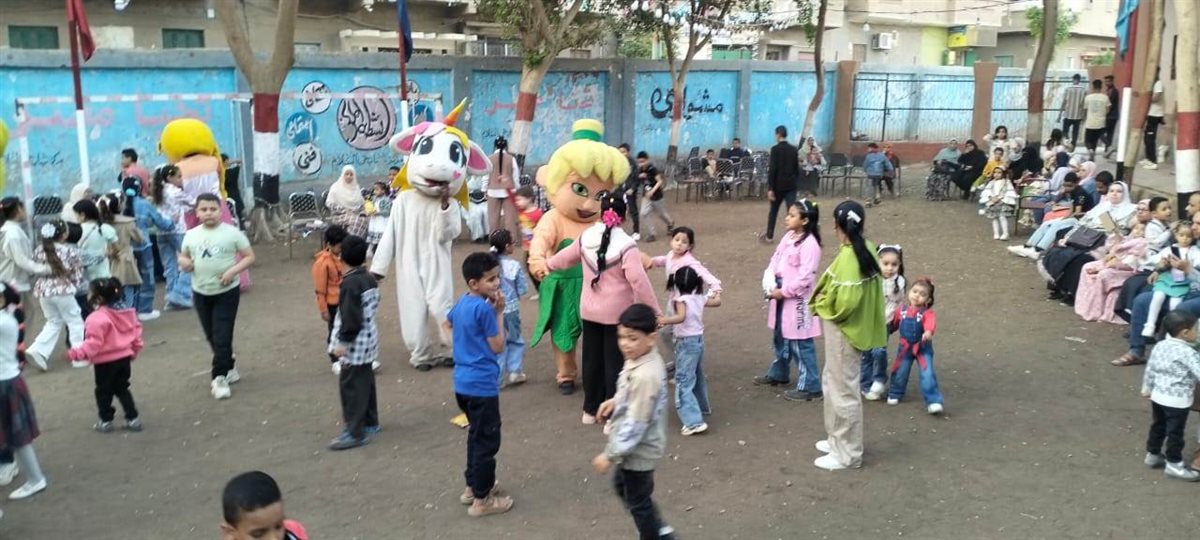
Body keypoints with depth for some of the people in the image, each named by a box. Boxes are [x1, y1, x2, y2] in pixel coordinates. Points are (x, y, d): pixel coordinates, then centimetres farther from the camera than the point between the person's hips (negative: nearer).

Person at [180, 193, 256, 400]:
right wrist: (184, 262, -7)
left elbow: (250, 256, -6)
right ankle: (229, 369, 34)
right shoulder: (191, 235, 3)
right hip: (201, 293, 5)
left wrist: (232, 271, -20)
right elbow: (183, 256, 17)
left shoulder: (232, 233, -8)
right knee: (211, 337, 15)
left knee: (222, 337, -7)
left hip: (227, 292, -5)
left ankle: (220, 377, 1)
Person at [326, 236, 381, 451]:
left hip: (355, 344, -9)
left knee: (351, 386, -3)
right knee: (365, 381, 20)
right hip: (369, 339, 9)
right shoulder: (370, 278, 6)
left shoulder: (349, 284, -20)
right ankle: (370, 422, 31)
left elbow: (350, 317, -23)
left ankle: (355, 432, 0)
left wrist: (343, 341, -17)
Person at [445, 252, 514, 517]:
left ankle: (472, 487, 34)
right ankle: (481, 500, 8)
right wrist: (499, 312, -9)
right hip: (482, 384, -9)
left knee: (476, 436, 23)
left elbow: (448, 323, 28)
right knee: (487, 441, 1)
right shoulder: (484, 308, -20)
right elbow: (498, 346, -14)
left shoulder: (462, 303, 7)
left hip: (463, 382, 10)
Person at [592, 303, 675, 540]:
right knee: (622, 485, 29)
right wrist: (616, 401, 3)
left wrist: (610, 455, -22)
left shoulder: (644, 376, -35)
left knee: (637, 502, 11)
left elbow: (635, 424, -30)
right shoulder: (644, 360, -5)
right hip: (635, 447, 10)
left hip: (638, 451, -10)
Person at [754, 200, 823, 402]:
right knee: (781, 337, 24)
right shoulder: (788, 237, 9)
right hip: (781, 295, 10)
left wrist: (783, 291, -19)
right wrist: (769, 281, -3)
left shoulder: (809, 244, -19)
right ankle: (778, 373, 42)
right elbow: (775, 260, 13)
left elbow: (804, 277, -24)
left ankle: (810, 386, 5)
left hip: (797, 300, -10)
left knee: (800, 344, -4)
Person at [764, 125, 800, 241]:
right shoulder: (794, 149, 6)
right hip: (791, 185, 3)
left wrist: (770, 188, -14)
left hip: (779, 185, -3)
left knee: (774, 210, 13)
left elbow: (772, 170, -15)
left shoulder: (775, 149, -10)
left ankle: (769, 236, 23)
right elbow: (797, 169, 12)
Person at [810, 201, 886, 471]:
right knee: (832, 383, 23)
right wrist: (827, 297, 5)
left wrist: (822, 302, -11)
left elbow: (845, 302, -30)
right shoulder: (867, 249, 3)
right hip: (854, 326, 10)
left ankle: (848, 454, 16)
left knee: (843, 390, 3)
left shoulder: (848, 257, -25)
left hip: (843, 330, -10)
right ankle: (838, 439, 36)